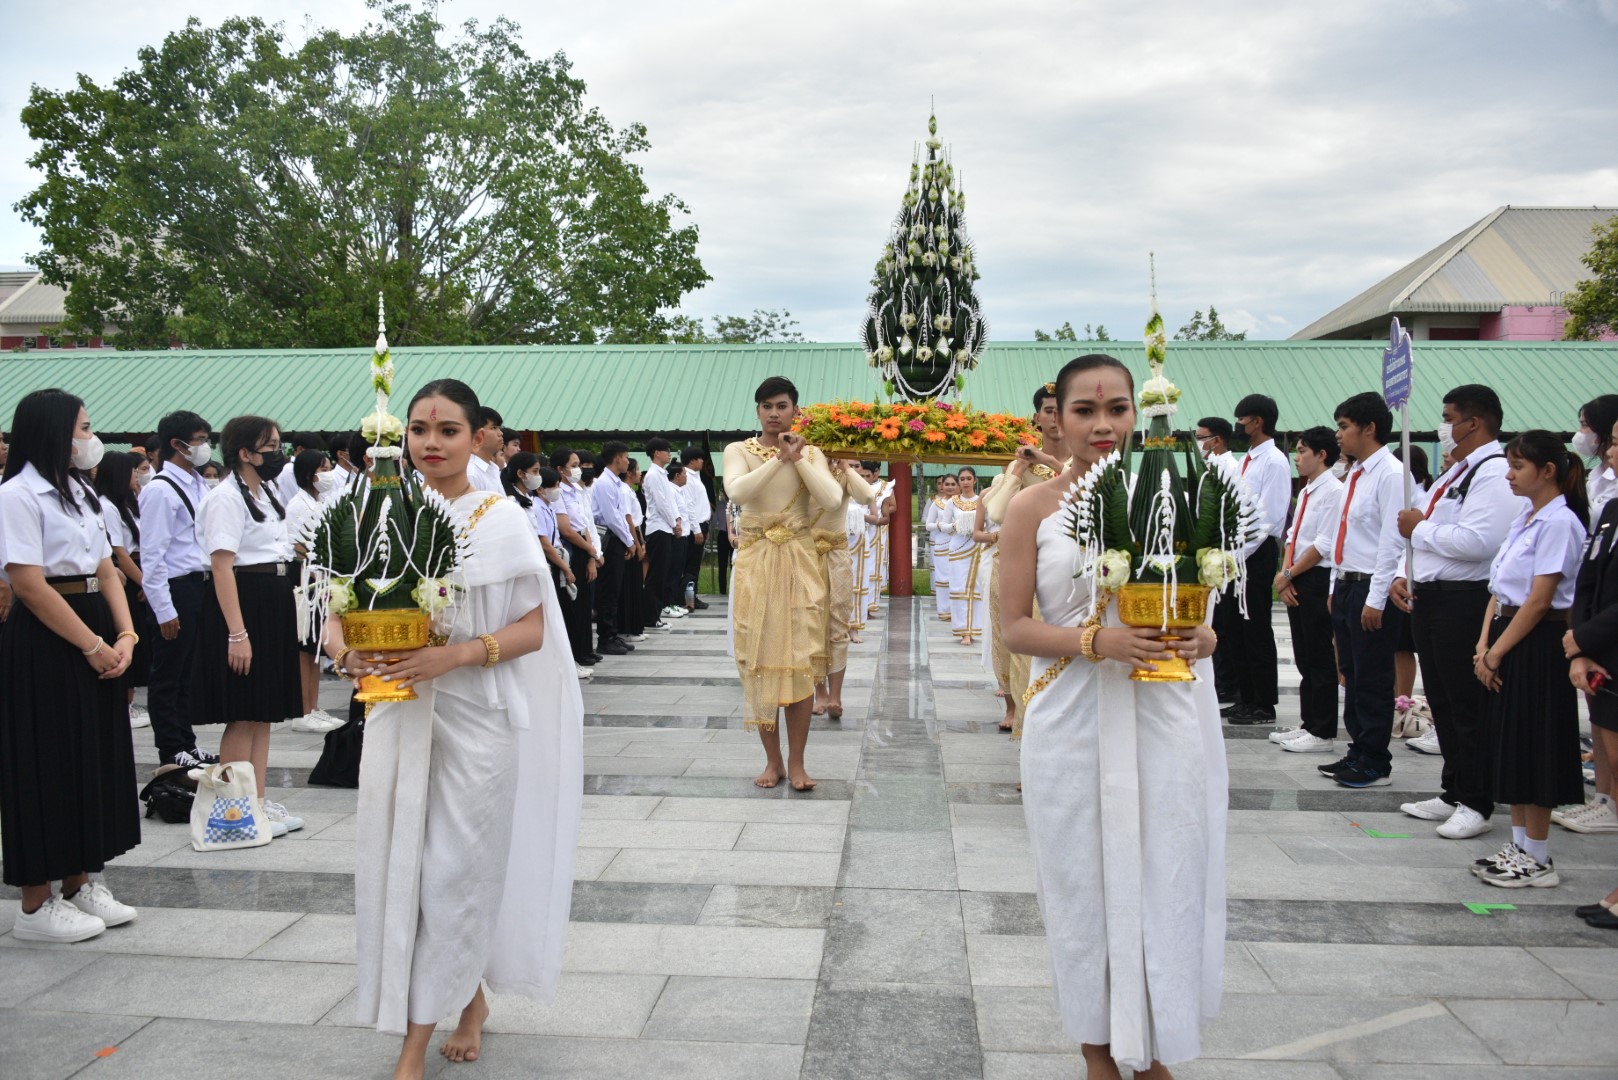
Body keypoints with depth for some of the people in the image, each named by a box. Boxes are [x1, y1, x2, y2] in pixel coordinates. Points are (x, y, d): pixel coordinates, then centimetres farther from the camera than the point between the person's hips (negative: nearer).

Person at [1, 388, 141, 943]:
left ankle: (78, 884, 26)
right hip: (45, 644, -8)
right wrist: (93, 646, -16)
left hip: (94, 639, 8)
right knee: (48, 766, -1)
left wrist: (124, 636, -3)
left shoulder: (79, 493, 15)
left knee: (94, 759, 13)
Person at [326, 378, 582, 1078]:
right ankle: (470, 998, 32)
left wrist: (457, 654, -21)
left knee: (451, 873, 1)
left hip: (476, 716, -4)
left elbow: (533, 629, -7)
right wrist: (341, 643, -11)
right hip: (399, 713, 4)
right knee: (397, 864, 9)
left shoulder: (501, 519, -6)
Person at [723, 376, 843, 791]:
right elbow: (737, 491, -18)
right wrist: (780, 459, -16)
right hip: (755, 562, 0)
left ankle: (796, 762, 8)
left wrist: (798, 459, -13)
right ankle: (772, 759, 14)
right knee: (760, 658, 2)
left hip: (799, 563, 0)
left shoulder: (810, 454, 6)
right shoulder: (738, 451, 3)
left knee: (800, 660, -1)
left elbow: (832, 498, -11)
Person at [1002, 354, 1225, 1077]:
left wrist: (1203, 637, -7)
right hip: (1075, 720, -2)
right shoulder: (1033, 509, -1)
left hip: (1168, 717, 2)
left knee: (1168, 880, 6)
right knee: (1087, 883, 8)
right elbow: (1015, 626, -3)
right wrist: (1094, 641, -19)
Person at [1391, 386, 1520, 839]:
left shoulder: (1493, 474, -15)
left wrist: (1420, 528, -15)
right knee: (1442, 702, 17)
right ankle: (1453, 793, 29)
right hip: (1431, 598, 10)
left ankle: (1475, 805, 10)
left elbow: (1477, 542, -27)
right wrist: (1406, 575, 8)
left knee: (1469, 707, -1)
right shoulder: (1456, 472, 18)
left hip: (1465, 602, -10)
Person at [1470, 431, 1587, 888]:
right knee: (1511, 746, 14)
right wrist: (1484, 644, 1)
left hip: (1538, 646, -9)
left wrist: (1496, 653, -15)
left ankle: (1538, 859, 10)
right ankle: (1519, 846, 24)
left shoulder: (1558, 523, -15)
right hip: (1508, 639, 9)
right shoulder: (1525, 519, 13)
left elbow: (1538, 601, -18)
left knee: (1532, 748, -1)